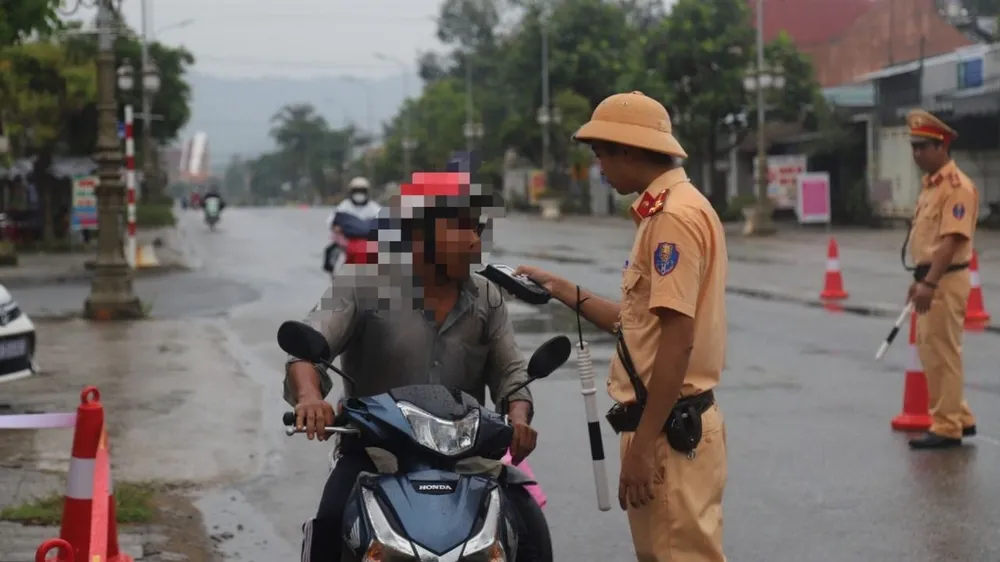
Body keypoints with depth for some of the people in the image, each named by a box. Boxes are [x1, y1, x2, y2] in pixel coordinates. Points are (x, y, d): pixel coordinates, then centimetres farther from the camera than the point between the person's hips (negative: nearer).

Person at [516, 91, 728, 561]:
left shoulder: (675, 215, -15)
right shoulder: (664, 210, 17)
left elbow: (677, 340, -21)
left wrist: (642, 446, -21)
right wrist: (566, 292, 20)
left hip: (669, 429, -11)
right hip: (666, 424, 11)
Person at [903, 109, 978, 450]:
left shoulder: (957, 186, -16)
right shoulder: (929, 186, 15)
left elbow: (952, 241, -23)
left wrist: (929, 284, -27)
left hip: (945, 282, -10)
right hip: (930, 280, 10)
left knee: (942, 355, -5)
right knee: (930, 353, 15)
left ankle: (947, 428, 3)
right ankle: (961, 419, 25)